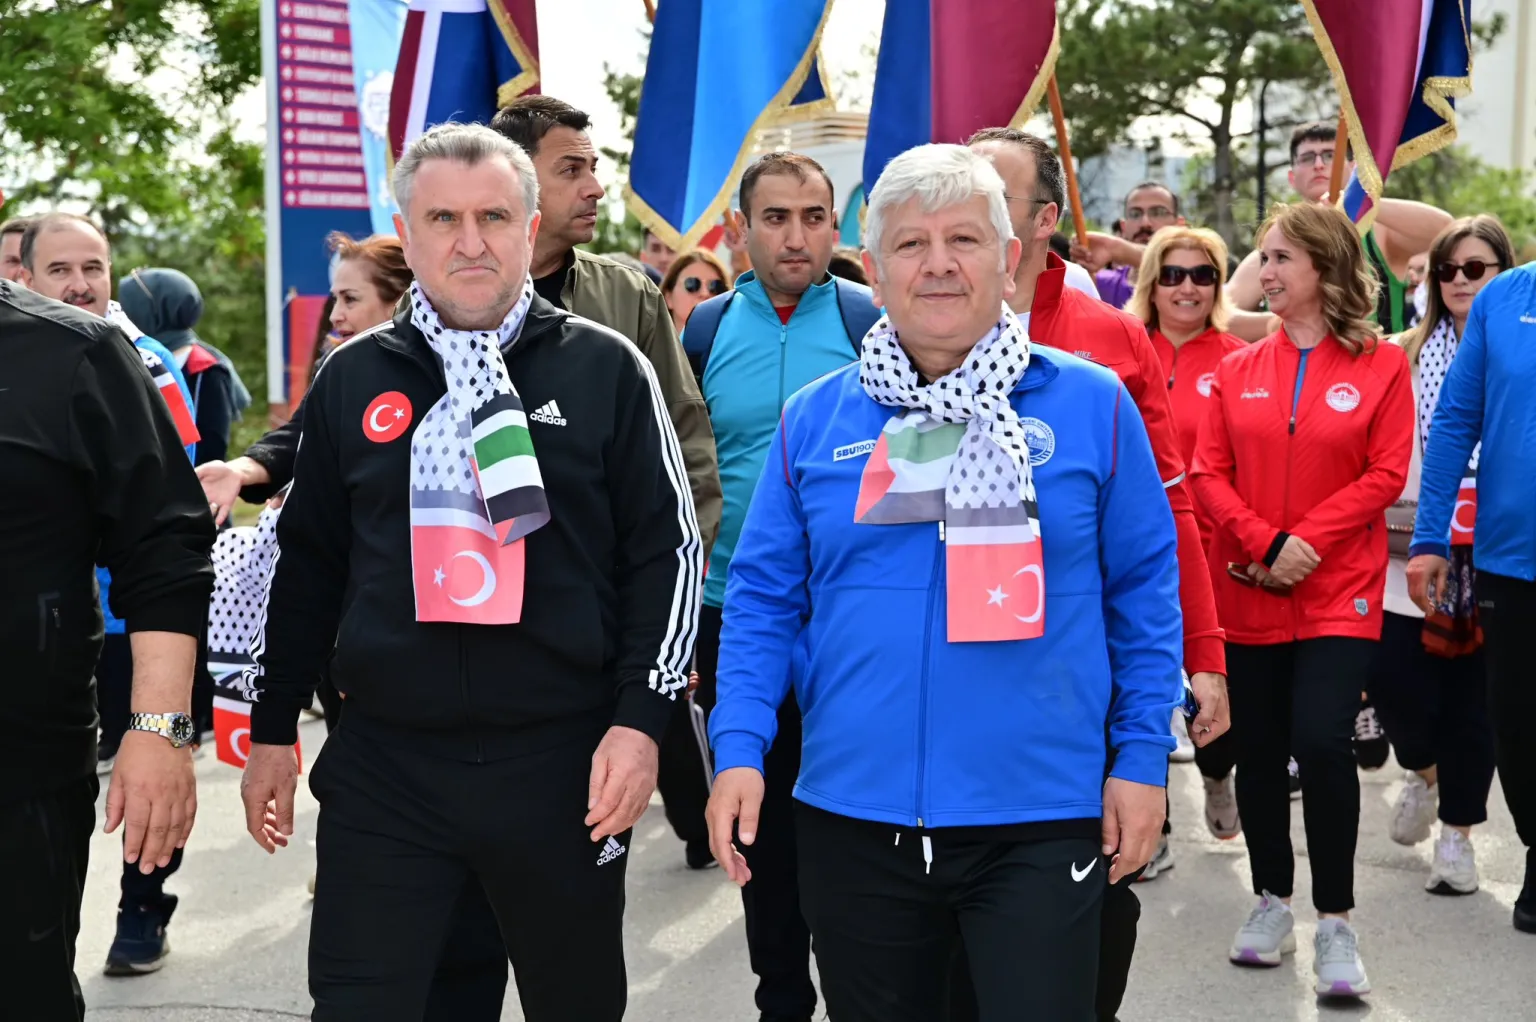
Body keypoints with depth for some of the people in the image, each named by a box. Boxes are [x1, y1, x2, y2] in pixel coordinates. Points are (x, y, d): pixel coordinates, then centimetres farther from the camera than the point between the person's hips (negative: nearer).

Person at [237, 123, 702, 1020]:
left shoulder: (607, 369, 0)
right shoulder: (353, 382, 8)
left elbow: (669, 550, -1)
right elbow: (306, 568, 14)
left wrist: (641, 718, -8)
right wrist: (272, 727, 15)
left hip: (564, 764, -1)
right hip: (383, 765, 2)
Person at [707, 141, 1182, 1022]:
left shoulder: (1091, 405, -1)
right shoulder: (815, 420, 4)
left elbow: (1144, 592, 3)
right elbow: (764, 598, 6)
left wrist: (1143, 755, -1)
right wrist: (740, 746, -5)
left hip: (1039, 821, -2)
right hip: (852, 812, 2)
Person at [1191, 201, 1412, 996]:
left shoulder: (1380, 365, -1)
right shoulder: (1237, 370, 7)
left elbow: (1385, 474, -6)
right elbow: (1210, 472, 2)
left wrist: (1307, 542, -15)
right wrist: (1263, 545, -13)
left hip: (1338, 591, -3)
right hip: (1249, 591, 3)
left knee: (1321, 742, -16)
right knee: (1258, 750, 9)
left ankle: (1335, 921, -1)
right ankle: (1272, 901, 26)